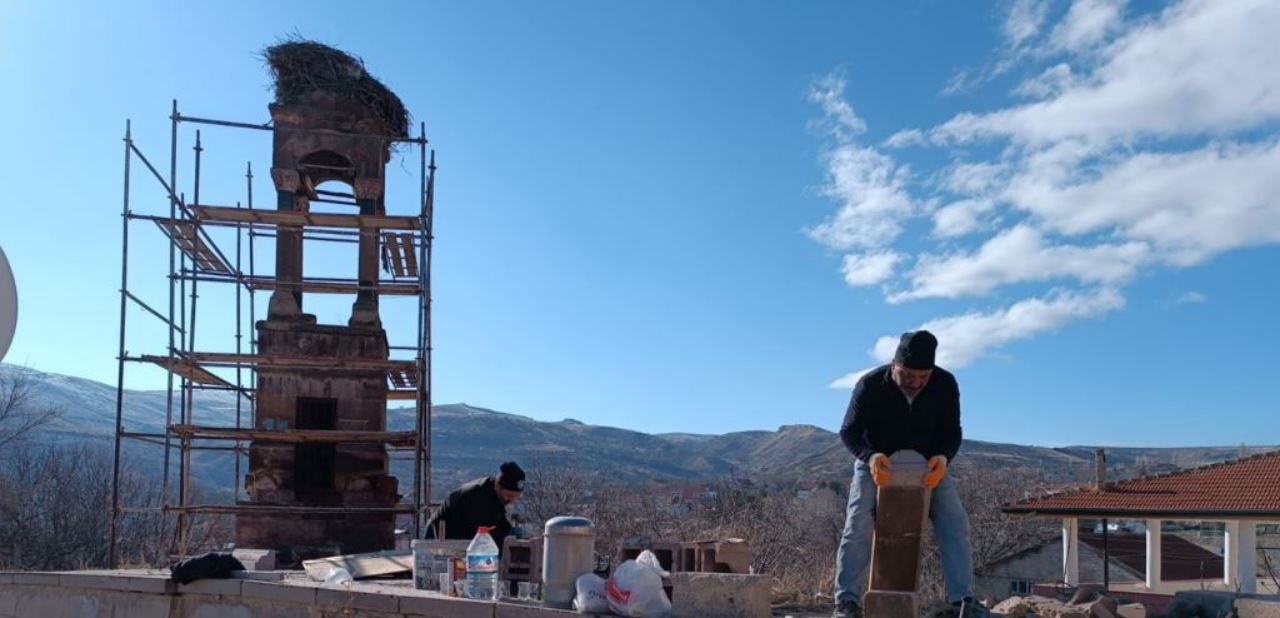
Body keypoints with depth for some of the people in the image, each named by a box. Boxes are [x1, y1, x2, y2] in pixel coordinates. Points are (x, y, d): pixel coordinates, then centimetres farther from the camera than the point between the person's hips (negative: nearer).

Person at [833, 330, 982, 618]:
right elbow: (849, 432, -17)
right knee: (858, 523, -22)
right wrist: (870, 456, -38)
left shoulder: (945, 385, -18)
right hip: (878, 463, -2)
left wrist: (943, 457, -32)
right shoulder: (871, 385, -24)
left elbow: (952, 433, -9)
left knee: (955, 522, -14)